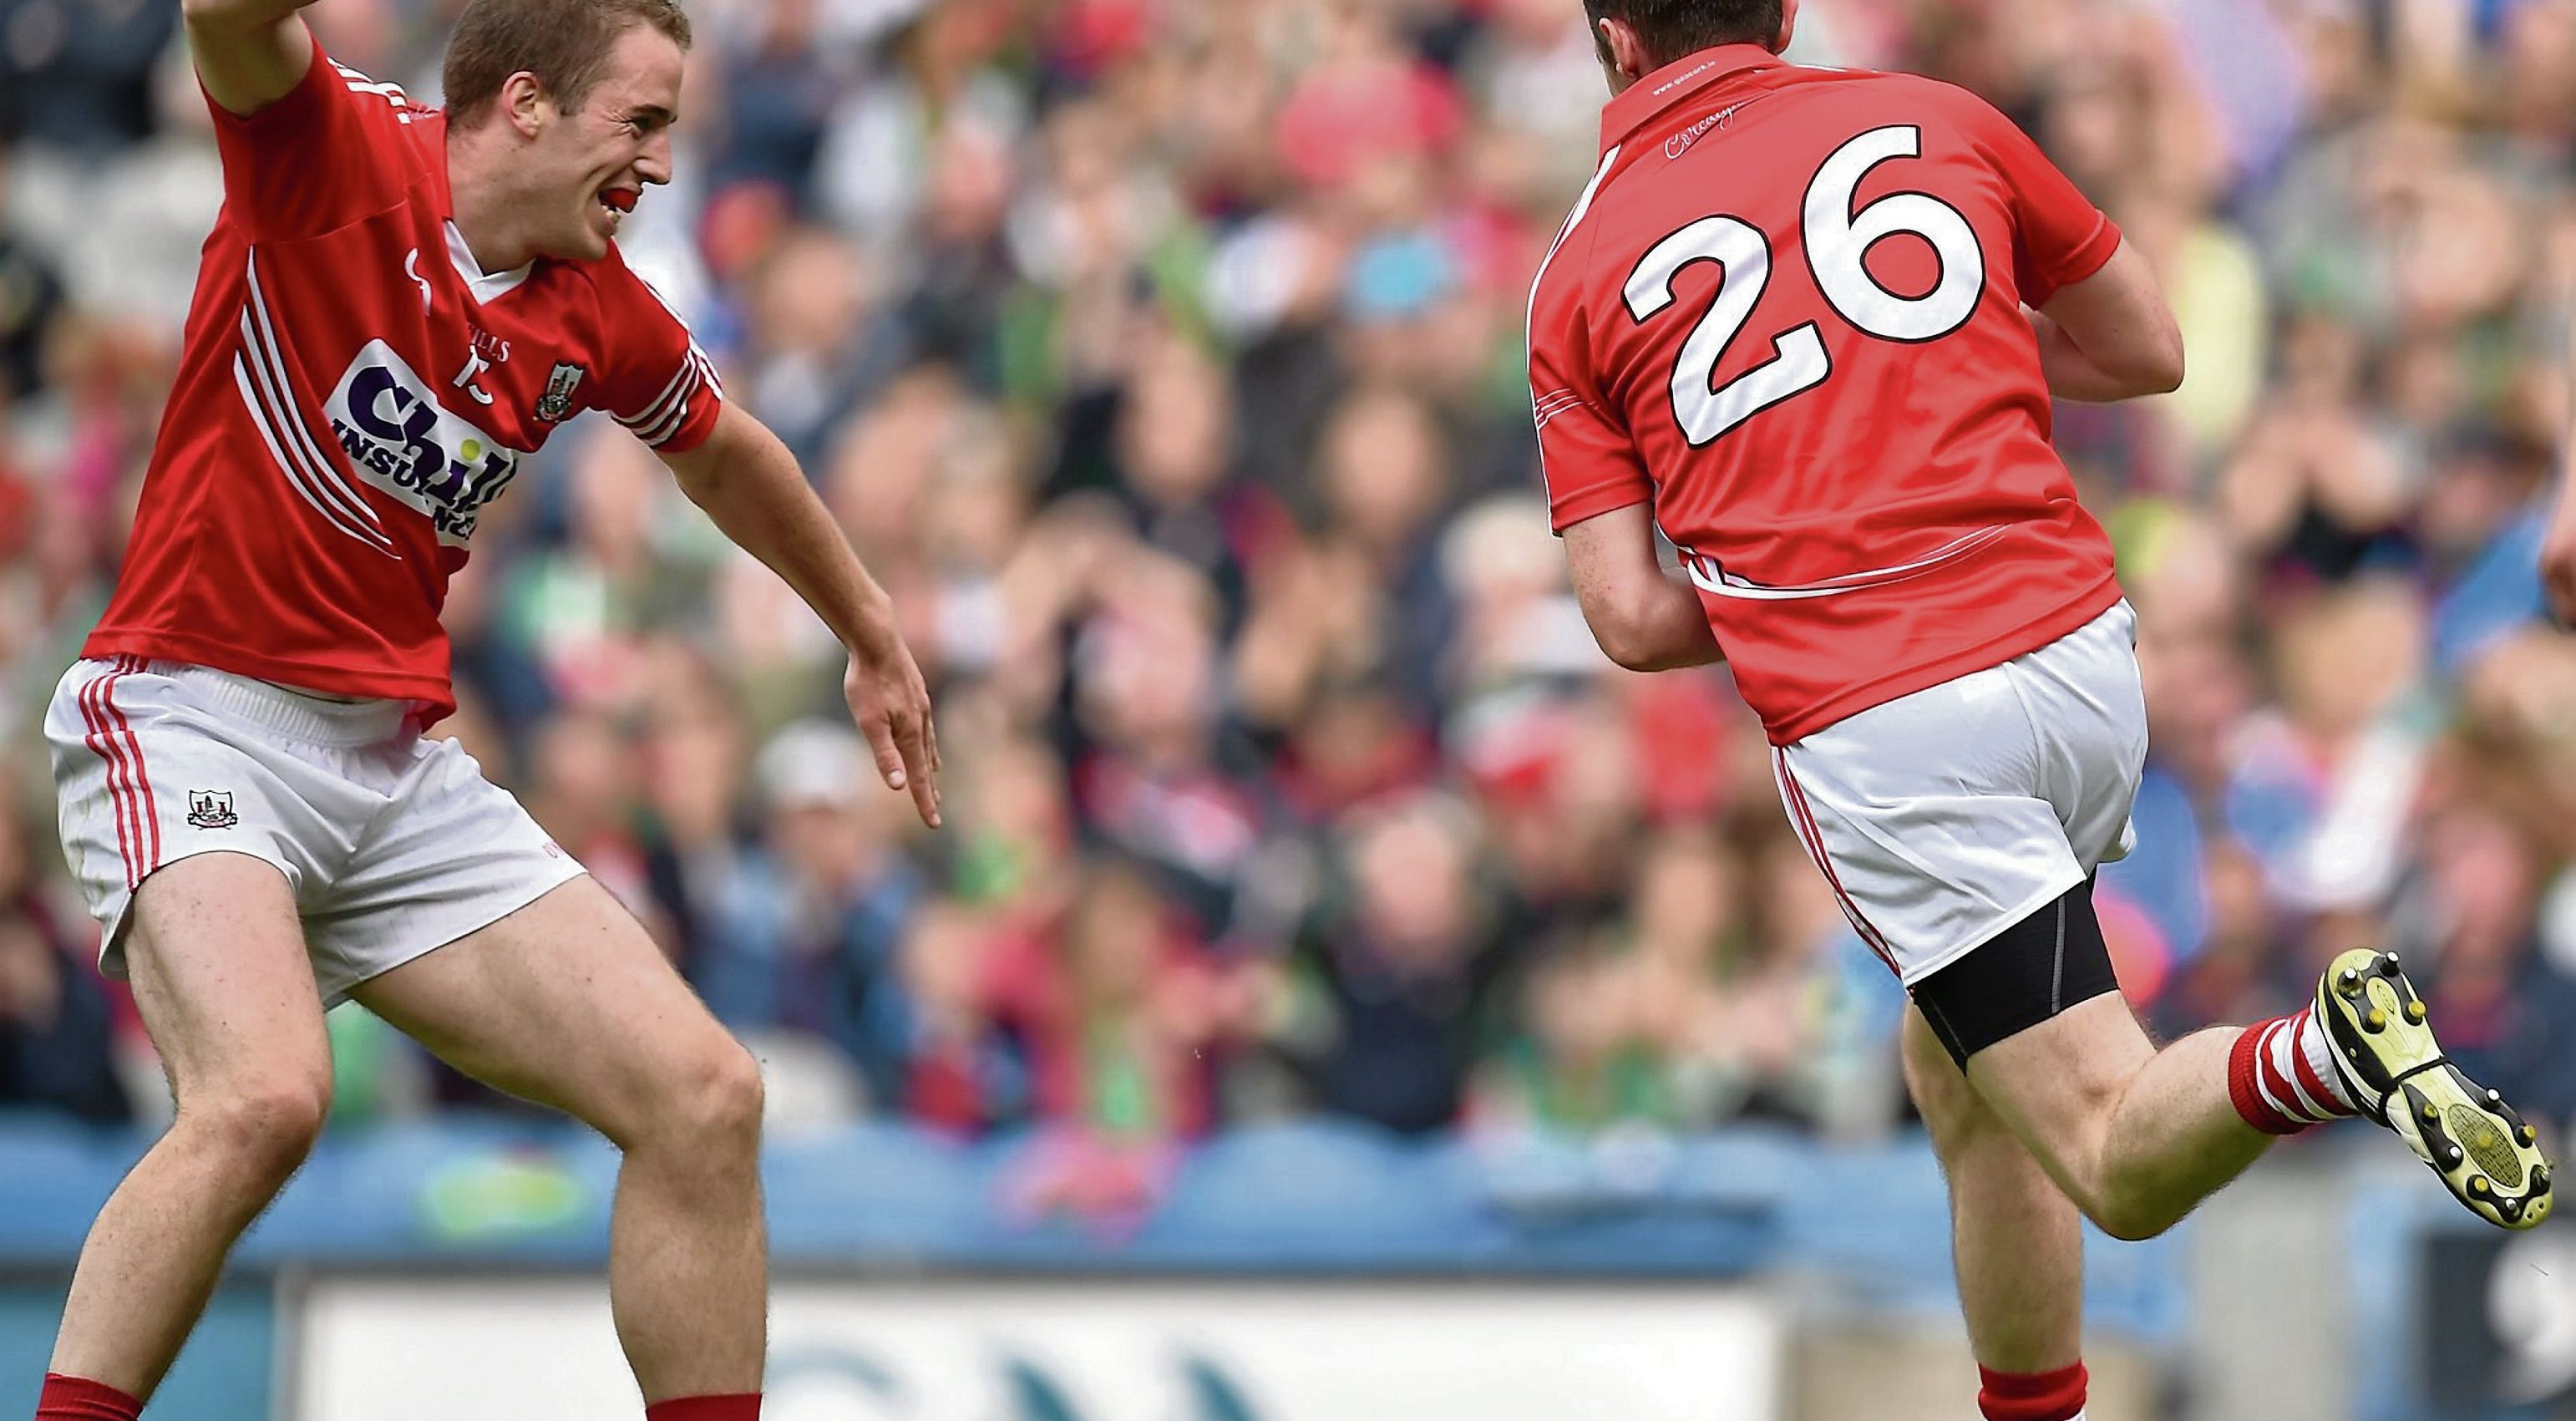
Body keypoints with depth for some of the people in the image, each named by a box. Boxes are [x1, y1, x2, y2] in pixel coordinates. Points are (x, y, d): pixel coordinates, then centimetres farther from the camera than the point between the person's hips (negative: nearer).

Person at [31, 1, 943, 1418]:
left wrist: (872, 637, 42)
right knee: (263, 1095, -33)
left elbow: (723, 454, 32)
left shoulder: (598, 315, 11)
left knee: (705, 1096, -2)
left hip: (397, 764, 7)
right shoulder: (336, 157, -7)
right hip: (192, 718, -7)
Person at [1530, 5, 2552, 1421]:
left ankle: (2325, 1055, -34)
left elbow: (1634, 622, 0)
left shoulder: (1580, 280, 5)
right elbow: (2148, 351, 21)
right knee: (1958, 1070, 26)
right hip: (2084, 656, 4)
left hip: (1871, 737, -4)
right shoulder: (1934, 117, 11)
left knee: (2124, 1163, -5)